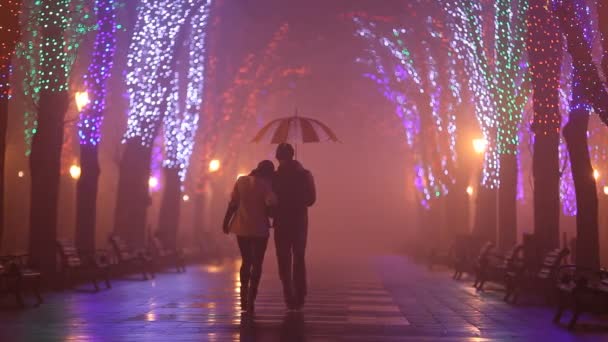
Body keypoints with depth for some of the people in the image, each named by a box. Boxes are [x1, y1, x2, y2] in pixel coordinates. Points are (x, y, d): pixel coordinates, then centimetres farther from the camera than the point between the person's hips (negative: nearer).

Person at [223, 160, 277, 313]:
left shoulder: (241, 180, 2)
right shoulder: (265, 184, -9)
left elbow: (233, 204, 1)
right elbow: (270, 205, -21)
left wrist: (226, 222, 8)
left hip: (242, 227, 4)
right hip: (259, 229, -4)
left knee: (246, 261, 19)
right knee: (257, 264, 6)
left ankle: (244, 298, 19)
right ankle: (250, 300, 0)